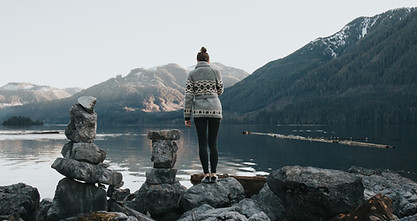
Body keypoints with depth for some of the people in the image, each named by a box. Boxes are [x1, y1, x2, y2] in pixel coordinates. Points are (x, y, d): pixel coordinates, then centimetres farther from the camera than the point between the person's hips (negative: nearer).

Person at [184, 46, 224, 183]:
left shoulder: (191, 74, 1)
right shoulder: (215, 72, 2)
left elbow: (188, 96, -3)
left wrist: (187, 117, 0)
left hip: (199, 111, -1)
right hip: (215, 109, 1)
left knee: (202, 143, 2)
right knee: (213, 143, 7)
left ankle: (206, 175, 0)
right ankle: (213, 174, 3)